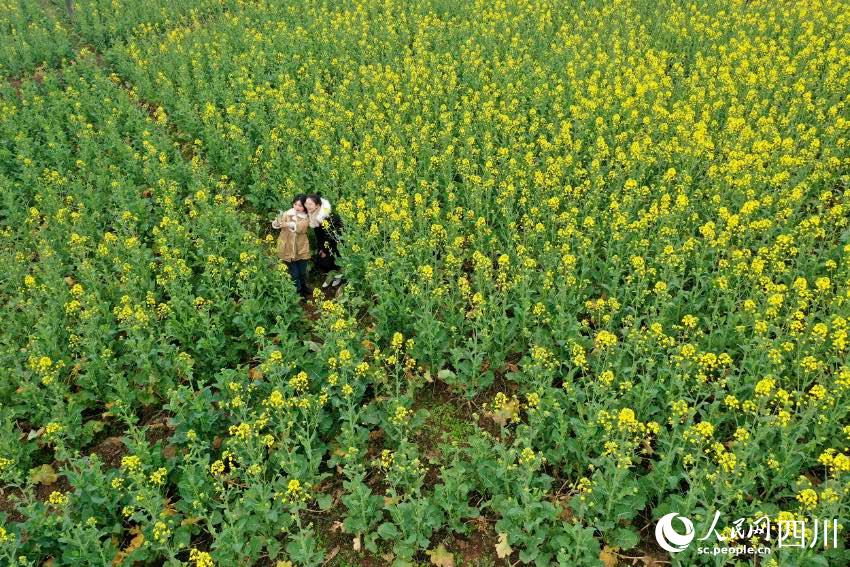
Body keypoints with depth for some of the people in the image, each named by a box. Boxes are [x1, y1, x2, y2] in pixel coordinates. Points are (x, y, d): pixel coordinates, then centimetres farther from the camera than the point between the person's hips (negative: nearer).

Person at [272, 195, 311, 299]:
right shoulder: (287, 214, -1)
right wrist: (277, 222, -38)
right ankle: (297, 292, 24)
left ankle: (303, 291, 37)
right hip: (288, 249, -1)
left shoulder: (305, 218, -2)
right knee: (294, 273, 6)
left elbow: (300, 227, -23)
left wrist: (288, 224, -39)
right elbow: (276, 223, -14)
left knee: (302, 272, 14)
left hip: (301, 249, 1)